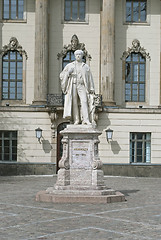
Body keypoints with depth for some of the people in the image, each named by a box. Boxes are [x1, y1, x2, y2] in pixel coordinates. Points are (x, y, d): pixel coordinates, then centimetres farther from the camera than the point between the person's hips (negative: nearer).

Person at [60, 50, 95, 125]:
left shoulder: (86, 66, 15)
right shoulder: (69, 66, 14)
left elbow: (90, 78, 15)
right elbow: (62, 75, 10)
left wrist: (91, 89, 7)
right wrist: (68, 73, -10)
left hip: (82, 86, 0)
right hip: (73, 86, 1)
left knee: (84, 101, -15)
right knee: (74, 103, -7)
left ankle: (86, 120, -22)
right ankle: (76, 120, -4)